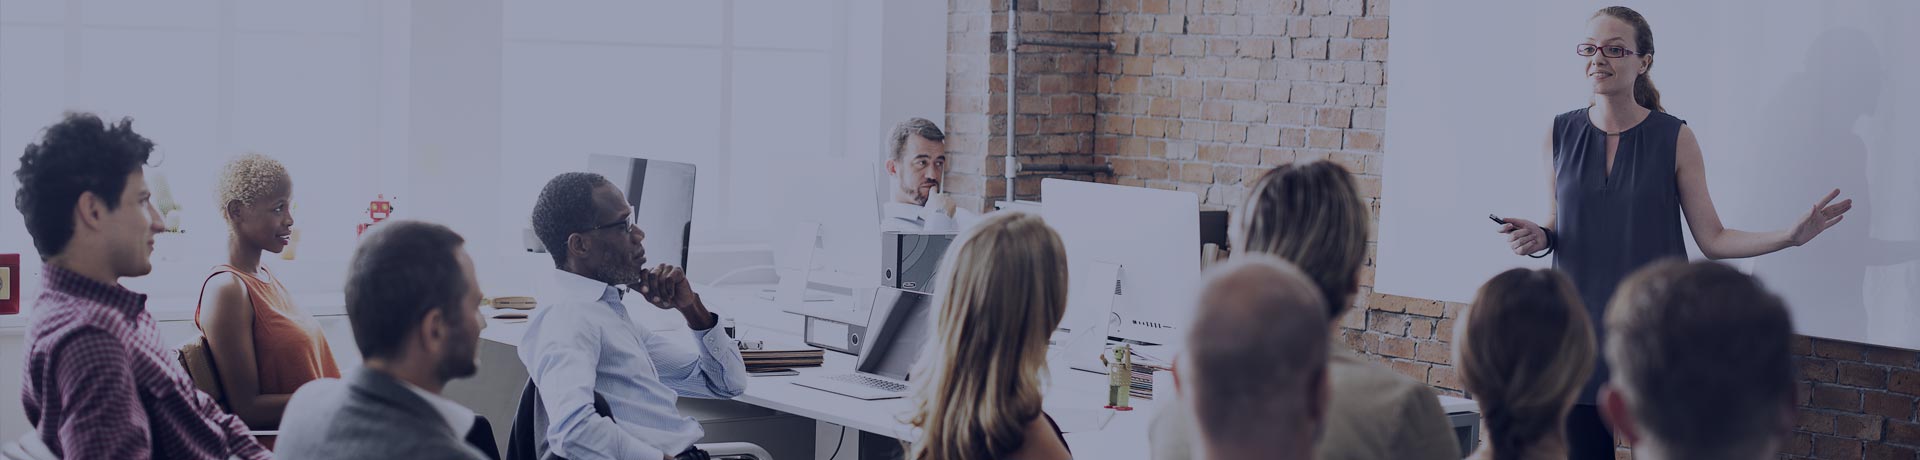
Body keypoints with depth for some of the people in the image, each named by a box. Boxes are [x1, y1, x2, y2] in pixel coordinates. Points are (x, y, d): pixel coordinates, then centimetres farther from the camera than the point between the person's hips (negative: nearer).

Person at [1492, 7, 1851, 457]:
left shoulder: (1674, 137, -4)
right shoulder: (1561, 132, 3)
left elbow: (1713, 239, -2)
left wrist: (1790, 235, -14)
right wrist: (1538, 238, -7)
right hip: (1581, 329, 2)